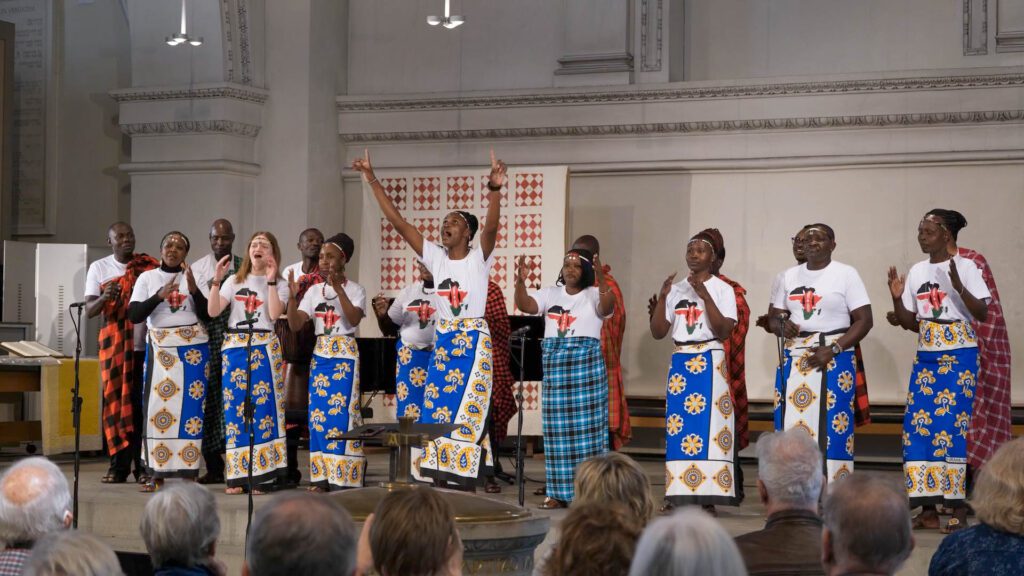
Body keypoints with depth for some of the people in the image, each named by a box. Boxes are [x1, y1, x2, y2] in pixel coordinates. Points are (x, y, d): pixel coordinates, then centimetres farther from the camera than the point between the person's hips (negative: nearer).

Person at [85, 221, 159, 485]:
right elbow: (89, 310, 1)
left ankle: (144, 465, 1)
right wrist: (104, 298, -20)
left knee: (144, 405, -3)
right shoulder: (99, 268, 6)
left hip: (146, 344, -1)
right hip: (113, 346, 1)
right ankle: (119, 465, 5)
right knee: (116, 403, 0)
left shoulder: (150, 267, 5)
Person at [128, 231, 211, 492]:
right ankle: (157, 474, -1)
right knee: (158, 406, -5)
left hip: (193, 347, 0)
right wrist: (159, 296, -16)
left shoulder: (194, 276, 6)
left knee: (190, 407, -4)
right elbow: (134, 315, -4)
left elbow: (207, 314, -1)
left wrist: (194, 289, -15)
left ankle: (189, 472, -1)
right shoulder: (147, 277, 5)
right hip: (159, 347, 0)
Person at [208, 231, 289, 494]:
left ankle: (259, 473, -2)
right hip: (234, 347, 2)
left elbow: (274, 313, -12)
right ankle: (236, 475, 4)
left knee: (262, 406, -7)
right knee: (234, 407, -1)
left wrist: (271, 280, -12)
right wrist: (217, 279, -7)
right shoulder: (234, 281, 13)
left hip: (264, 347, -2)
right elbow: (213, 311, 1)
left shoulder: (279, 285, 7)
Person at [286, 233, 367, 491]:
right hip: (320, 354, 5)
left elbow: (354, 319, -19)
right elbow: (295, 325, 3)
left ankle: (343, 476, -5)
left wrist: (338, 289, -24)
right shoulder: (314, 291, 10)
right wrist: (292, 296, -12)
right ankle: (321, 475, 6)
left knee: (341, 411, -9)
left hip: (344, 354, -5)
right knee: (318, 411, 1)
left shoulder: (355, 290, -1)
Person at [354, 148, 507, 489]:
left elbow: (492, 226, -26)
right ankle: (440, 476, 11)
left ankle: (466, 478, 0)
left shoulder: (479, 258, -6)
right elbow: (398, 221, 2)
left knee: (467, 409, -5)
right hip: (442, 341, 5)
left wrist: (494, 189, -44)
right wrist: (372, 180, -3)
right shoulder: (435, 257, 5)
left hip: (473, 341, -5)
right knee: (436, 407, 4)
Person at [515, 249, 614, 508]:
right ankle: (559, 492, 8)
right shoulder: (551, 294, 15)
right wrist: (521, 280, -15)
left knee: (587, 426, -5)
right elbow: (525, 305, 2)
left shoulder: (593, 294, 4)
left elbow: (607, 307, -17)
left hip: (586, 362, -4)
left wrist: (601, 280, -32)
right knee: (557, 429, 4)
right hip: (554, 363, 4)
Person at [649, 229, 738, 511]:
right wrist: (662, 297, -6)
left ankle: (707, 494, -8)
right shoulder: (676, 290, 11)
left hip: (709, 362, -4)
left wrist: (705, 296, -18)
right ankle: (679, 492, 5)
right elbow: (657, 332, 7)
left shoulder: (722, 289, -1)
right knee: (679, 424, 1)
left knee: (707, 422, -9)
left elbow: (724, 331, -12)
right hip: (681, 362, 4)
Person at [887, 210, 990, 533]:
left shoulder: (965, 267, -6)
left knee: (952, 426, -8)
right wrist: (897, 299, -5)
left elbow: (983, 315, -12)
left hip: (958, 355, -6)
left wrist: (958, 287, -25)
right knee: (919, 424, 0)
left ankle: (959, 510, -1)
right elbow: (910, 323, 12)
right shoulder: (917, 271, 10)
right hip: (926, 356, 6)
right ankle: (928, 509, 7)